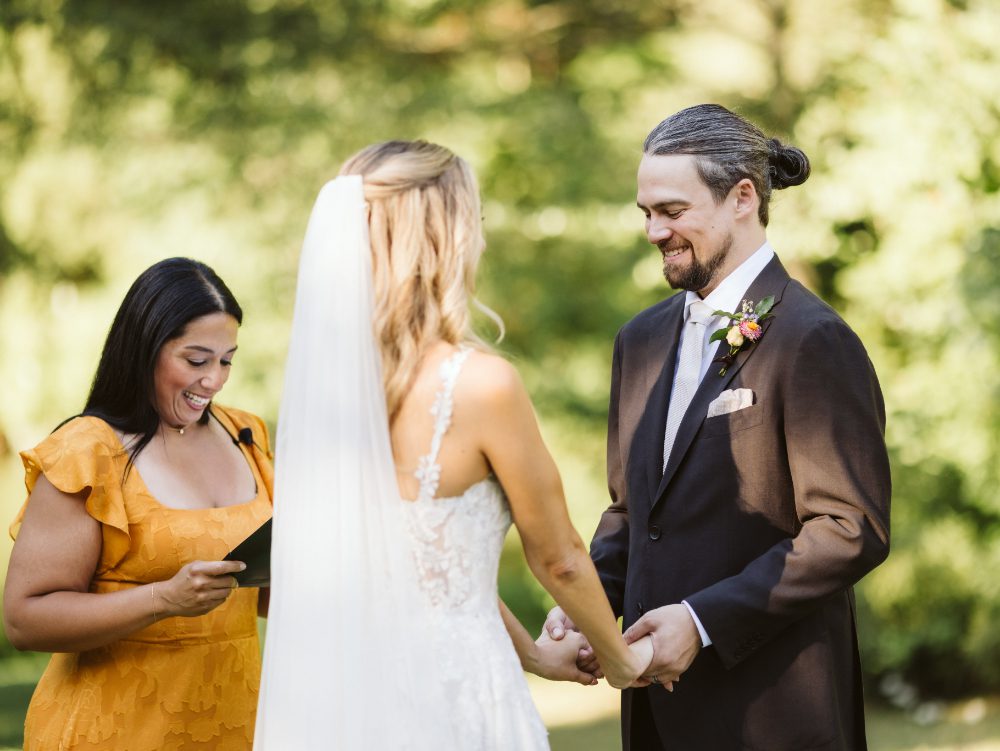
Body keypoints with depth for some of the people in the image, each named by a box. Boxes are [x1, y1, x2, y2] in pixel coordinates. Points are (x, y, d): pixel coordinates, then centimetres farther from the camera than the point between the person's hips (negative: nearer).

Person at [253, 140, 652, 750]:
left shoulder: (323, 372, 0)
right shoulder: (482, 384, -17)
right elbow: (558, 558, -4)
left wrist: (528, 650, 23)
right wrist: (620, 659, 14)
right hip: (450, 693, -6)